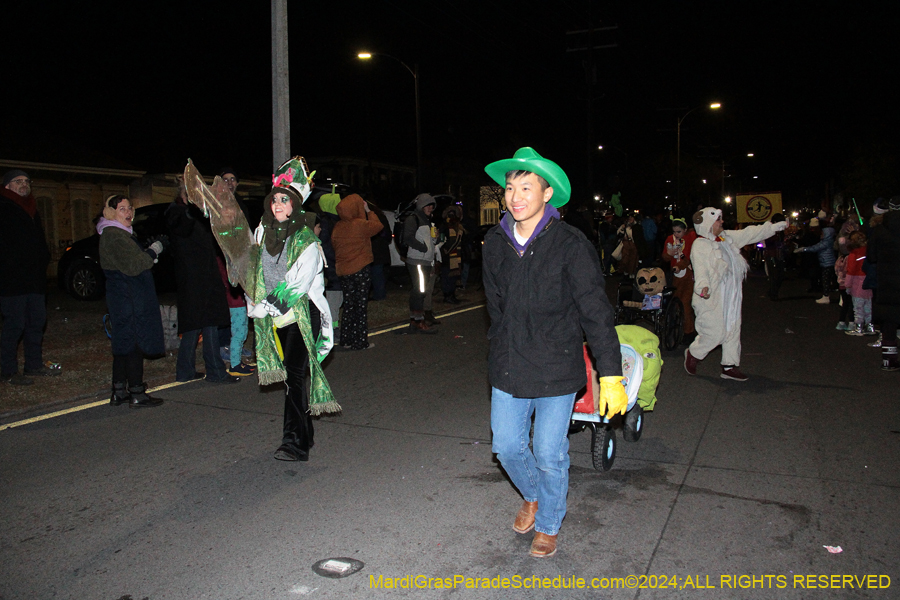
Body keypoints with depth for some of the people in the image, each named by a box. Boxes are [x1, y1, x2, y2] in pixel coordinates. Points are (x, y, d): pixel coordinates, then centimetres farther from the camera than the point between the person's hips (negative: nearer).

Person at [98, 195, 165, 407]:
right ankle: (137, 394, -2)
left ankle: (119, 392, 19)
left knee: (123, 343, 13)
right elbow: (133, 266, -20)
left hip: (123, 296, 11)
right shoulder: (113, 236, -14)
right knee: (135, 343, -7)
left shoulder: (122, 233, 18)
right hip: (128, 297, -11)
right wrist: (153, 251, -11)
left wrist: (149, 255, 10)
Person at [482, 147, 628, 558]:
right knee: (507, 446, 12)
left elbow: (596, 312, -13)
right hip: (508, 367, 4)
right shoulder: (495, 242, 0)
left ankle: (548, 525, 32)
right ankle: (531, 496, 45)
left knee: (550, 455, 5)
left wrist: (610, 375, -15)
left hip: (556, 369, -4)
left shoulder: (570, 245, -14)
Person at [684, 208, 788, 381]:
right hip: (712, 297, -8)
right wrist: (702, 286, -43)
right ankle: (693, 353, 19)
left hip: (731, 296, 8)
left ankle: (730, 366, 21)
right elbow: (700, 269, -25)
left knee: (733, 330, 11)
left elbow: (750, 234, 18)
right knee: (715, 333, -7)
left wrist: (777, 226, 19)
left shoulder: (728, 237, 11)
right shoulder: (700, 245, -14)